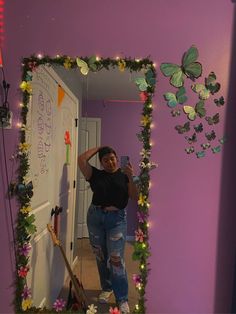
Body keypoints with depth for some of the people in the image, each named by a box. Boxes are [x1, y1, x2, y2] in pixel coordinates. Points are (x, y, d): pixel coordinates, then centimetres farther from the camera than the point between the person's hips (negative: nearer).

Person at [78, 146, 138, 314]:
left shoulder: (124, 175, 2)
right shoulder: (96, 174, 4)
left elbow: (135, 197, -6)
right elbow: (82, 159, -6)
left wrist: (131, 178, -19)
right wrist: (98, 148, 3)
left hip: (117, 219, -2)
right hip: (95, 217, 3)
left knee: (116, 259, -6)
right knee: (101, 257, 14)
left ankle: (122, 299, 7)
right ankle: (107, 288, 35)